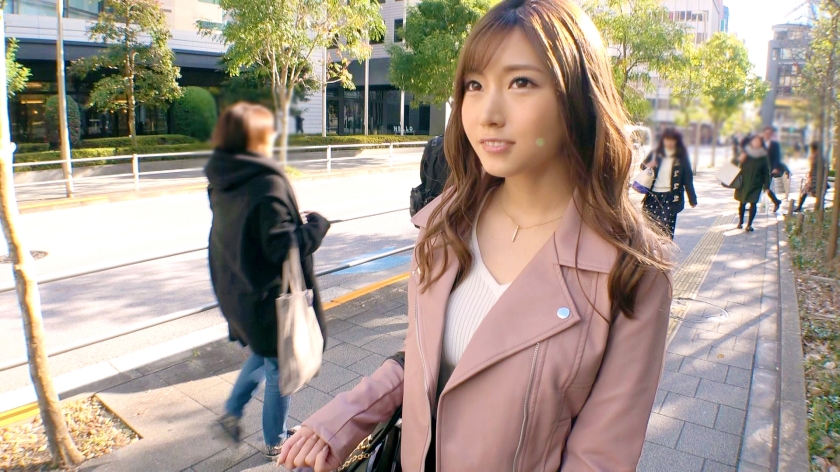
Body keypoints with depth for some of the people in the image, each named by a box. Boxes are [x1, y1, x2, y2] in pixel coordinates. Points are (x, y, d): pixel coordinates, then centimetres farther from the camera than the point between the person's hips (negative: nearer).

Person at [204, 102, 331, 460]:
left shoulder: (222, 182, 1)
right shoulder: (268, 183, -24)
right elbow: (282, 245, -25)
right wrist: (316, 225, -11)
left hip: (238, 292, 8)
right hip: (270, 295, -7)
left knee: (262, 354, 30)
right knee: (279, 368, 12)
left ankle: (232, 411, 36)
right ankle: (276, 442, 28)